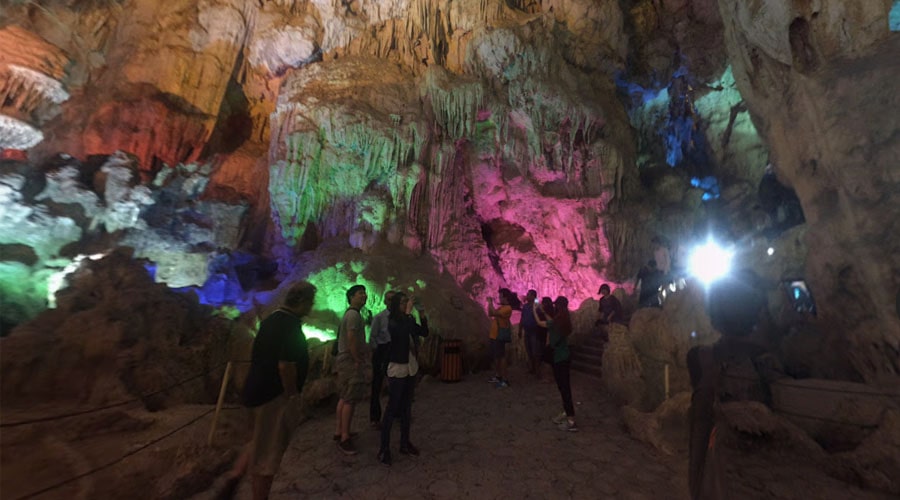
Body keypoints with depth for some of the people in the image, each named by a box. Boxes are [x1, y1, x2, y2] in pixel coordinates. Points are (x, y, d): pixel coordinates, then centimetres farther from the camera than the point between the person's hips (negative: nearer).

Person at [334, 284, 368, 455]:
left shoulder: (350, 314, 15)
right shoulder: (354, 314, -17)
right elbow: (351, 340, -24)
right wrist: (358, 361, -17)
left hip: (345, 361, 11)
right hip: (351, 362, -11)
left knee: (343, 399, 17)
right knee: (350, 401, -5)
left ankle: (338, 432, 27)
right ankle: (344, 439, 3)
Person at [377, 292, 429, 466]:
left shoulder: (409, 321, 2)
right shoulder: (392, 322, -14)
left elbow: (425, 333, 0)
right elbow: (402, 332, -34)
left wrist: (422, 315, -11)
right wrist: (408, 313, -28)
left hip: (411, 368, 7)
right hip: (397, 369, -6)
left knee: (406, 407, 16)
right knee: (392, 408, 0)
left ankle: (405, 443, 29)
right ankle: (384, 448, 13)